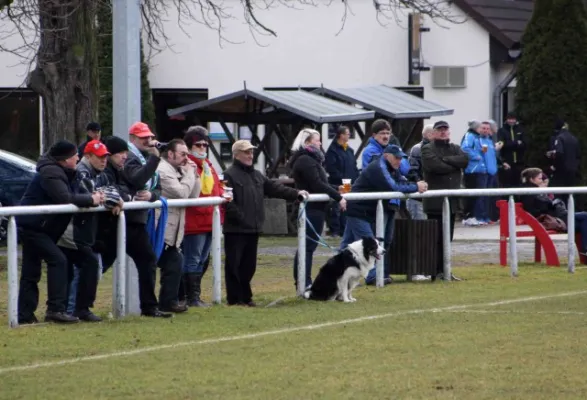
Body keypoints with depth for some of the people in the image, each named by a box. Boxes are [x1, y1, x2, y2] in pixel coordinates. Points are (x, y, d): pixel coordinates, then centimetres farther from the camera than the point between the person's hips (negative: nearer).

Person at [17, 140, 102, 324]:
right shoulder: (51, 173, -17)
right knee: (58, 260, -15)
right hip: (32, 225, -11)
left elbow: (71, 195, 13)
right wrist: (91, 200, -19)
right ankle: (56, 309, -19)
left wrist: (92, 196, -5)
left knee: (31, 271, 10)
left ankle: (25, 314, 12)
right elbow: (64, 199, -28)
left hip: (33, 227, 11)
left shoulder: (59, 172, 16)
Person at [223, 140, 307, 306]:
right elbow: (228, 202, -17)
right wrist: (241, 219, -20)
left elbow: (274, 188, 17)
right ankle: (234, 298, 1)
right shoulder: (230, 175, -9)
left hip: (253, 229, 8)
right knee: (234, 265, -3)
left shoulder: (256, 175, 18)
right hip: (236, 229, -8)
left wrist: (295, 194, 9)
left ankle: (245, 297, 19)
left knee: (249, 265, 12)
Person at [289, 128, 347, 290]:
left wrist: (336, 188, 15)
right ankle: (304, 284, -12)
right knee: (308, 246, -10)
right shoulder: (306, 161, -14)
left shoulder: (308, 159, 18)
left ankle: (303, 283, 15)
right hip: (312, 209, -10)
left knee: (307, 246, 11)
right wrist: (338, 197, -17)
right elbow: (317, 185, -20)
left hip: (312, 209, 10)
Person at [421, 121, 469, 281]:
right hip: (435, 201, -6)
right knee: (436, 237, -7)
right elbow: (434, 165, -19)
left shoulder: (455, 149, 17)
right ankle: (436, 271, -4)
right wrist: (455, 165, -6)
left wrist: (446, 160, -12)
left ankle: (443, 270, 15)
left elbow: (465, 159, -3)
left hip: (451, 200, 6)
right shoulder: (428, 149, -1)